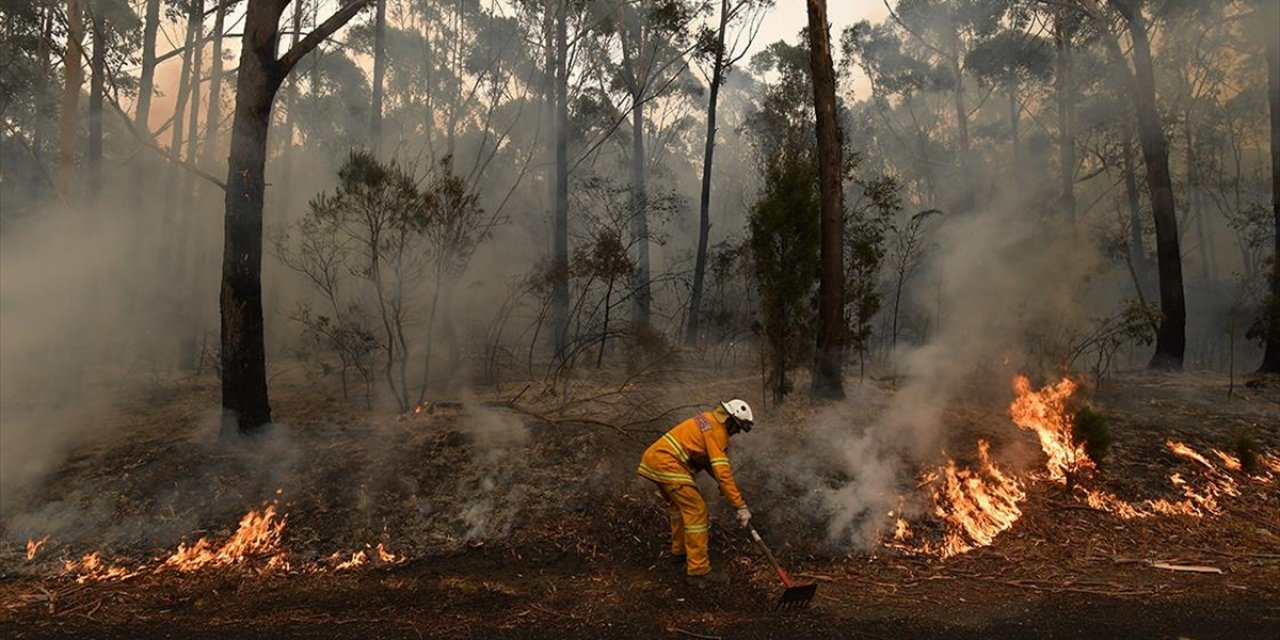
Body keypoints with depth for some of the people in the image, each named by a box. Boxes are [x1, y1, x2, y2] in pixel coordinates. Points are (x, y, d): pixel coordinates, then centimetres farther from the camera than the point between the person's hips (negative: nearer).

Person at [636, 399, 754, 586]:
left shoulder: (709, 420, 18)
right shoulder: (716, 432, -11)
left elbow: (710, 460, 27)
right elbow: (723, 473, -18)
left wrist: (722, 482, 15)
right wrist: (741, 506, -17)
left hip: (653, 457, 11)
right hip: (667, 464, -11)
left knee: (678, 504, 28)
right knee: (696, 510, -9)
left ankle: (680, 549, 43)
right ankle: (698, 570, -8)